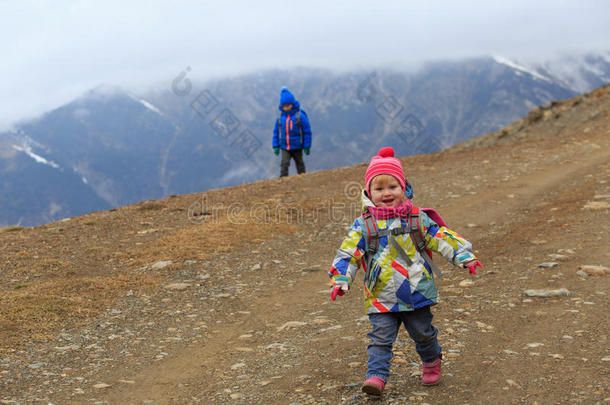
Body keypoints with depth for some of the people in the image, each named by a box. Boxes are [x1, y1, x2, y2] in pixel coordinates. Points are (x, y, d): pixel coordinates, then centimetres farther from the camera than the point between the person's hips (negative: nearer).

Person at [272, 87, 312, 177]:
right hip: (284, 147, 2)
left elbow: (307, 131, -8)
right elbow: (276, 132, 7)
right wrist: (276, 146, 4)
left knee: (299, 164, 13)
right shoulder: (280, 117, -1)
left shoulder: (300, 116, -11)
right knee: (284, 164, -12)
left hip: (297, 147, -2)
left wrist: (307, 146, -8)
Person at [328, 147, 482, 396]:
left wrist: (464, 257, -3)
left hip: (417, 294, 1)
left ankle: (432, 361, 41)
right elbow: (348, 253, -5)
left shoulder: (417, 219, 0)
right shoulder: (364, 225, -3)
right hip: (381, 298, -1)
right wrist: (340, 280, -14)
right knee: (380, 338, -7)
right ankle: (376, 376, -6)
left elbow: (443, 238, 3)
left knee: (423, 333, 16)